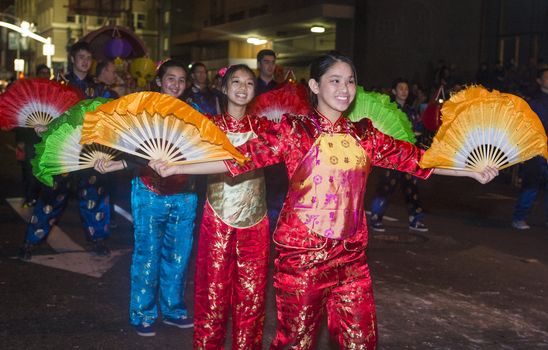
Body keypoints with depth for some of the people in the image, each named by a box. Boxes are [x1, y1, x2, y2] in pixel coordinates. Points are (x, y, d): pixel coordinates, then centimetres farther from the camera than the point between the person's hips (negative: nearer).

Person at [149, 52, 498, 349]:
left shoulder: (365, 134, 8)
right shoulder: (293, 130, -5)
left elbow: (413, 157, 11)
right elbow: (243, 156, -12)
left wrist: (473, 170, 13)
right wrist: (175, 167, -19)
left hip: (351, 254, 4)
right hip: (301, 251, -4)